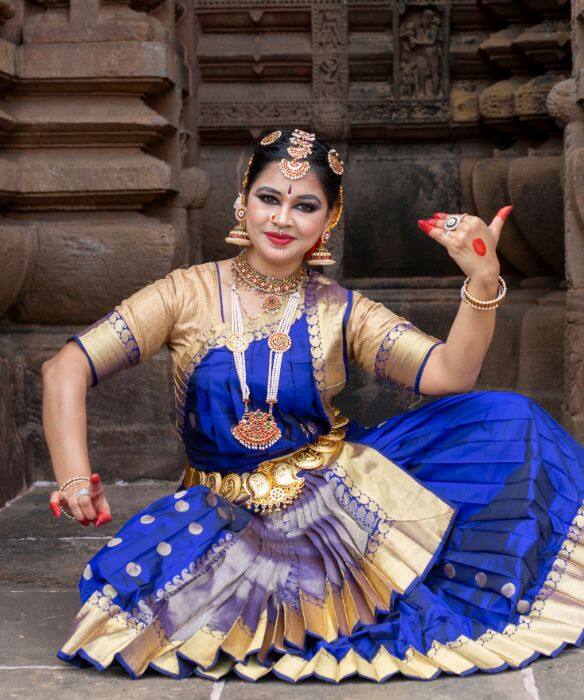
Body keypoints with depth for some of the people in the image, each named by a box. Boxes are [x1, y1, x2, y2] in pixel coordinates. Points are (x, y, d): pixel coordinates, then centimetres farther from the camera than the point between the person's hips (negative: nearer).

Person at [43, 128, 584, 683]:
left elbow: (448, 374, -13)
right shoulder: (189, 294, -6)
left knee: (507, 419, -15)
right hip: (225, 511, 1)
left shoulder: (341, 312, 0)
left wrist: (483, 283, -29)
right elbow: (66, 369, -10)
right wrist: (75, 479, -24)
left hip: (339, 494, 0)